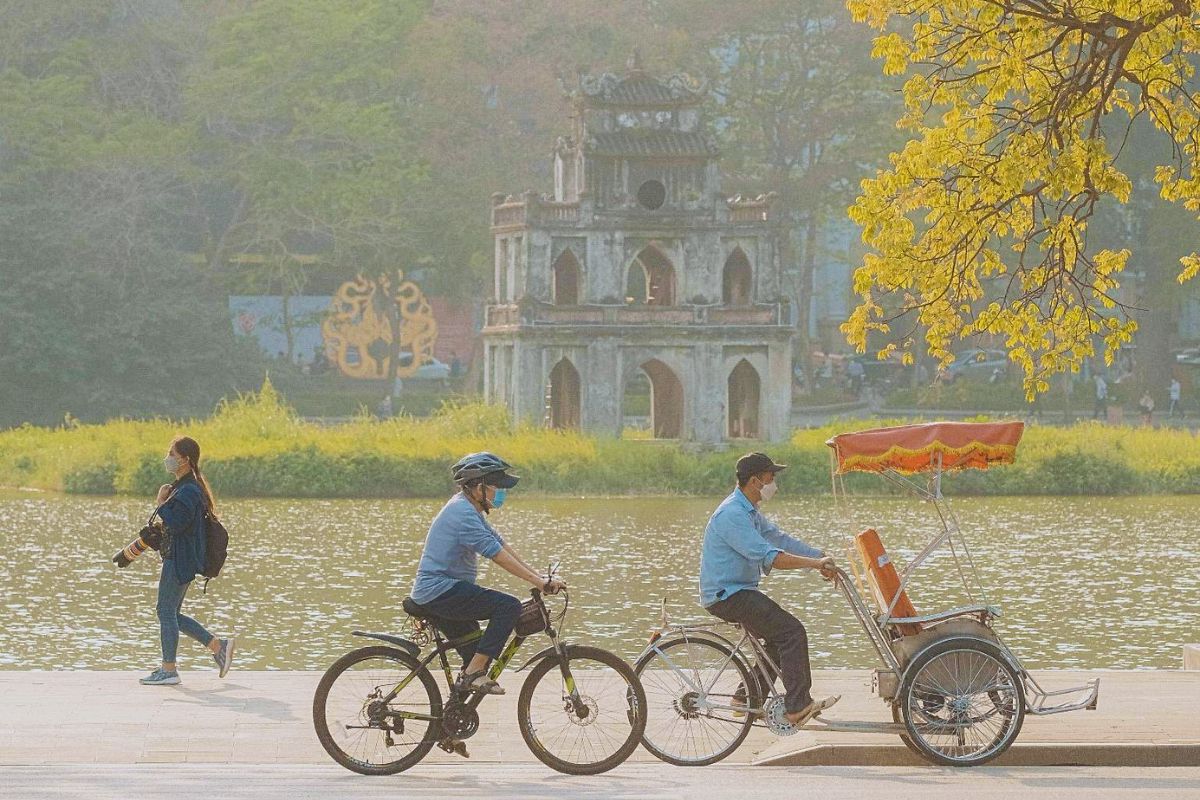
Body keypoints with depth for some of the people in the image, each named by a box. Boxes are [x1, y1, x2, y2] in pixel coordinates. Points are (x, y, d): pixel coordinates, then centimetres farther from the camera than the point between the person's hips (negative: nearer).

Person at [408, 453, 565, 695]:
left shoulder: (470, 509, 16)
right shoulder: (462, 512, -17)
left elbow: (501, 545, 16)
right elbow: (497, 555, -22)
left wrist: (539, 578, 9)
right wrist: (539, 582, -22)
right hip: (442, 591, -11)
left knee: (476, 651, 20)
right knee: (509, 606, -19)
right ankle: (473, 673, -18)